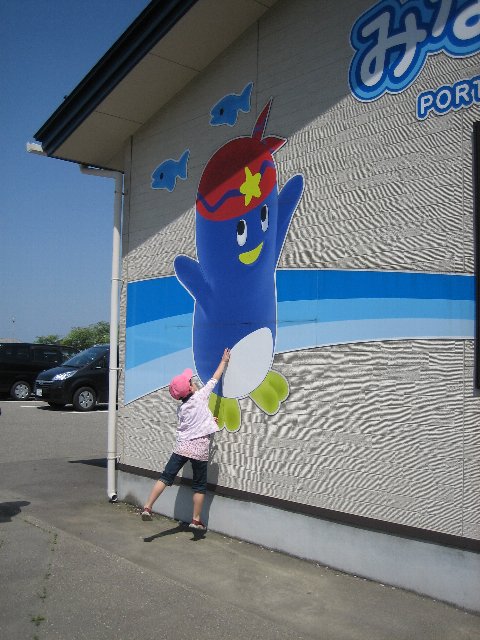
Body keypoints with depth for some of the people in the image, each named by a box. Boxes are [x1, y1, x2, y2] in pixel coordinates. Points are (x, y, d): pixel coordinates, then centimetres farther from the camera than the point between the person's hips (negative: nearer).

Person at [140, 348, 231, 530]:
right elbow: (215, 378, 4)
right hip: (199, 448, -4)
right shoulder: (201, 396, -4)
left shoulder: (181, 408, 10)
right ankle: (196, 520, 14)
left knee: (165, 477, 6)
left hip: (182, 446, 4)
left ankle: (147, 507, -1)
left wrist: (208, 420, 23)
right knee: (199, 485, 8)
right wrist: (224, 361, 16)